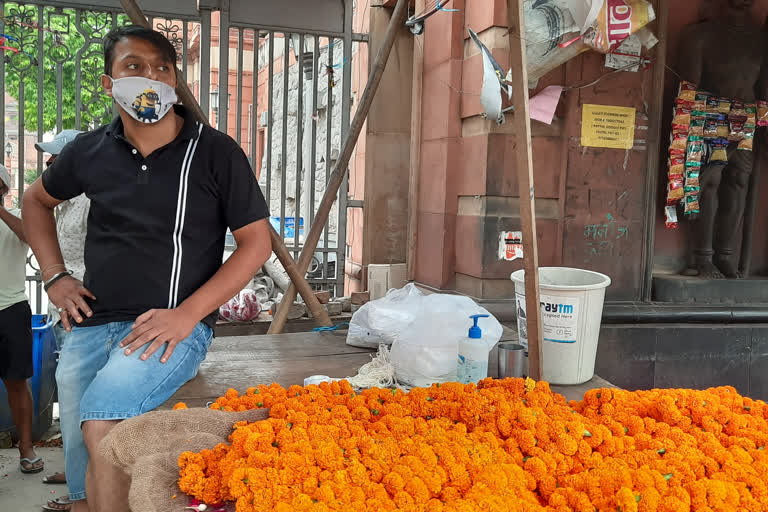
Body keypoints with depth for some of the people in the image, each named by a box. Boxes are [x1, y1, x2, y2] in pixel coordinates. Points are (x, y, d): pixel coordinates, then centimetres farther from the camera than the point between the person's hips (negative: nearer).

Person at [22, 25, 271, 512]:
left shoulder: (215, 152, -5)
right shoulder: (90, 151, 7)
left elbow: (257, 241, -5)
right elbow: (37, 200, 26)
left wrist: (186, 314, -13)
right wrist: (56, 276, 12)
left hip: (172, 327, -4)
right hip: (89, 326, 5)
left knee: (101, 424, -28)